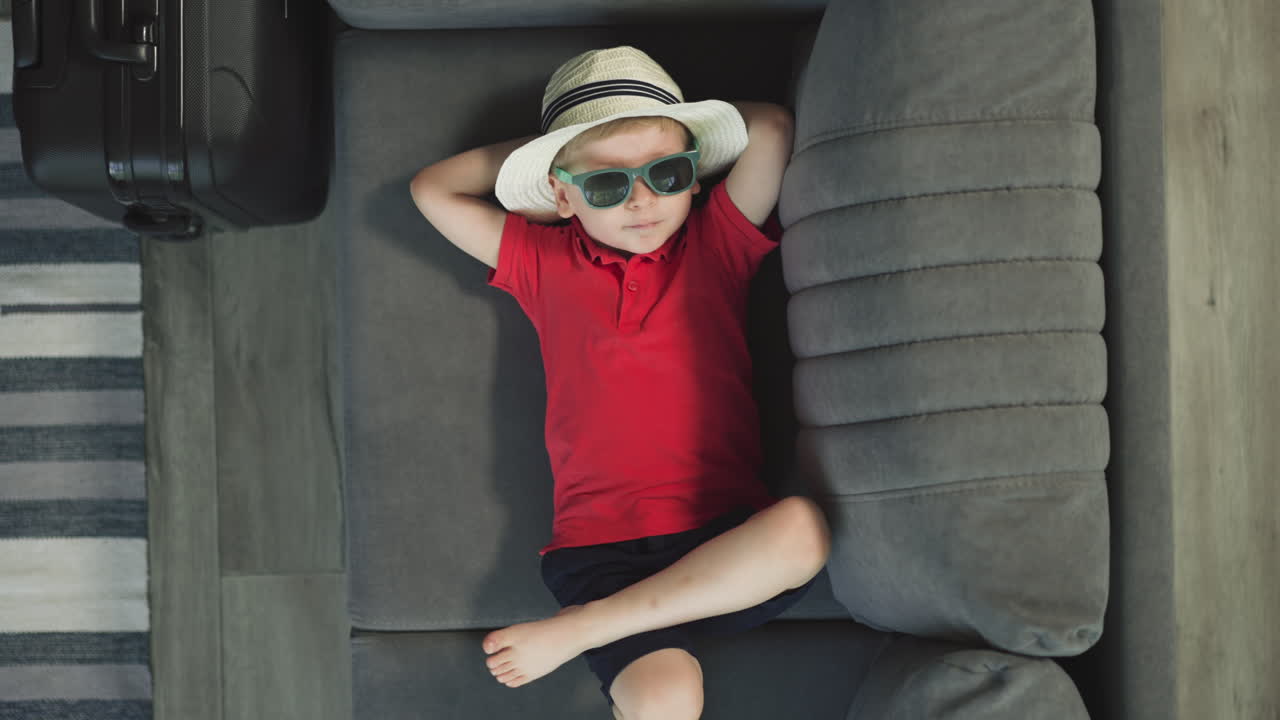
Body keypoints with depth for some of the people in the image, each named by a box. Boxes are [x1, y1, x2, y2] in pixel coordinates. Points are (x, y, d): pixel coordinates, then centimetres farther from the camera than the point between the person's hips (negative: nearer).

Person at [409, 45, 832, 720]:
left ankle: (577, 629, -22)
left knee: (806, 525, -34)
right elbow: (432, 188, 17)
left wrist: (674, 135, 13)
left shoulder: (719, 241, 10)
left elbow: (772, 128, 0)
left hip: (728, 540, 2)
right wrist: (537, 148, 17)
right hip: (599, 547, -2)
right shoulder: (542, 263, 13)